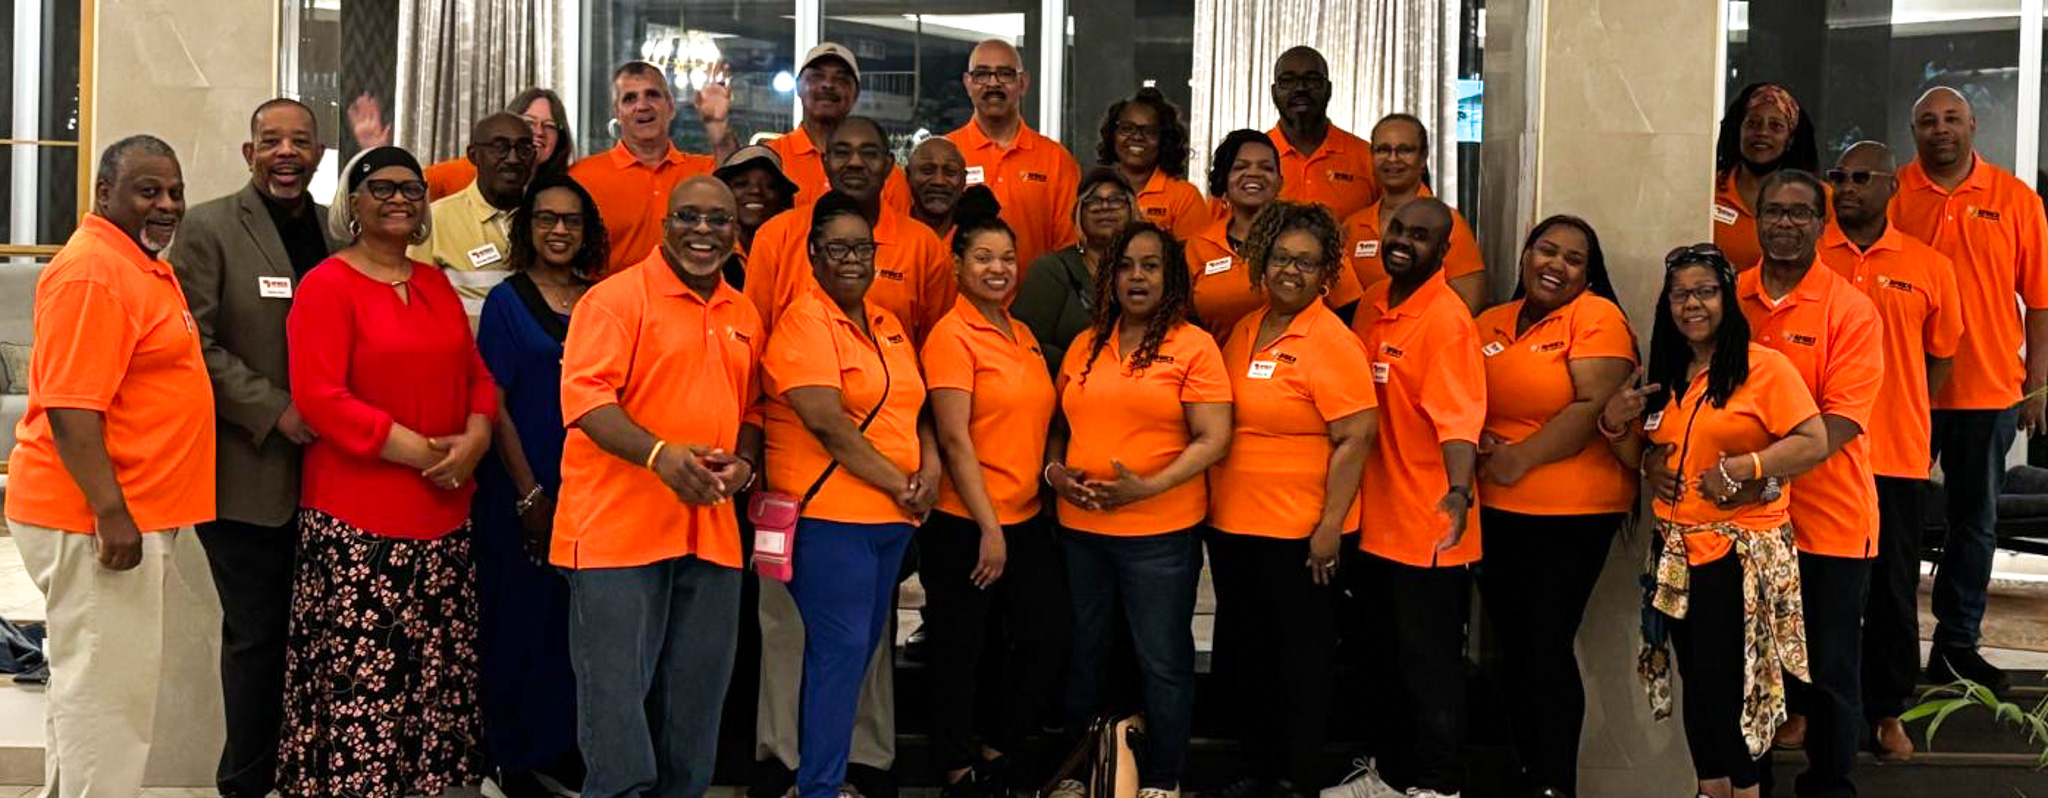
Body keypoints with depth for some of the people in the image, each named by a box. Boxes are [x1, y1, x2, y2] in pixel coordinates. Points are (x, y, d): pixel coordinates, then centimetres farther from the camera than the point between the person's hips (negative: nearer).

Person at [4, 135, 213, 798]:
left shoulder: (143, 265, 14)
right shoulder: (91, 273, -17)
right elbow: (69, 407, -23)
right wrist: (110, 514, -25)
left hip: (141, 513, 10)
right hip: (97, 518, -10)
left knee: (124, 685, 18)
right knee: (105, 689, -2)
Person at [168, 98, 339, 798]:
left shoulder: (337, 230, 11)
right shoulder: (208, 228, -3)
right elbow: (194, 346, -9)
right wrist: (276, 410, -15)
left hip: (326, 470, 4)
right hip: (250, 473, -4)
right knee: (257, 634, 3)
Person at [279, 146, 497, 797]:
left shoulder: (436, 285, 16)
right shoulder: (326, 286, -5)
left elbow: (476, 375, 16)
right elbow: (319, 396, -14)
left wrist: (474, 437, -6)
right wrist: (421, 451, -16)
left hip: (444, 516, 6)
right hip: (357, 521, -6)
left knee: (436, 669, 8)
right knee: (361, 675, -5)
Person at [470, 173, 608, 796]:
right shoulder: (507, 301, -3)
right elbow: (494, 405, -6)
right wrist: (529, 493, -12)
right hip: (522, 491, -4)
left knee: (575, 617, 11)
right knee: (520, 619, 4)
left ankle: (561, 743, 25)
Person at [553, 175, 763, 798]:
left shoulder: (745, 318, 15)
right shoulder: (617, 298, -6)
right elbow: (585, 395, -15)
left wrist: (743, 462, 0)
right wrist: (659, 454, -28)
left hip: (710, 534, 6)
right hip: (619, 529, -6)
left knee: (697, 698, 13)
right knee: (616, 689, -2)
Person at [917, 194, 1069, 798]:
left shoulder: (1023, 335, 11)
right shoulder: (951, 336, -10)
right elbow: (955, 440, -15)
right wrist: (989, 528, -17)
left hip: (1025, 520, 7)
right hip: (965, 524, -7)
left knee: (1048, 640, 7)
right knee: (959, 653, 4)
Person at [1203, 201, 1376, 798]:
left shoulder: (1332, 342, -12)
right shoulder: (1244, 330, 9)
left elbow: (1356, 438, -16)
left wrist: (1331, 526, -20)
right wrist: (1213, 505, 12)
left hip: (1298, 535, -7)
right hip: (1231, 526, 7)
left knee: (1300, 659, 6)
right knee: (1242, 653, 16)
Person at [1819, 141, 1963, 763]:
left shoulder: (1929, 267, 4)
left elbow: (1941, 357, 13)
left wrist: (1905, 419, 2)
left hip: (1897, 454, 1)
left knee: (1893, 587, 9)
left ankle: (1888, 711, 23)